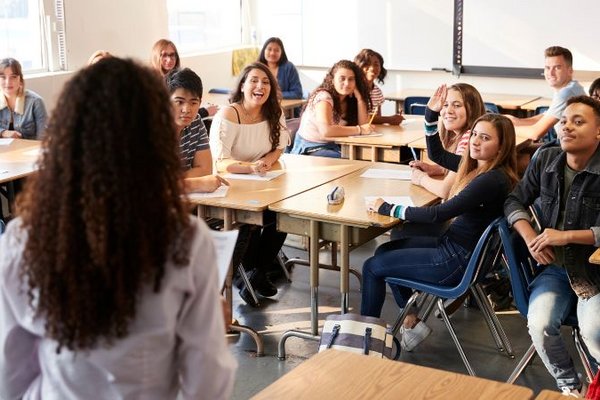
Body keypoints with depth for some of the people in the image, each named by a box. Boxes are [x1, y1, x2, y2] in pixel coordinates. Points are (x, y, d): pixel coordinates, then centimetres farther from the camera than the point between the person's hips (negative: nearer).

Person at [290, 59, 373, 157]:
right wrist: (359, 130, -25)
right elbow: (326, 130, -31)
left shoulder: (348, 99, 7)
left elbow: (363, 124, -2)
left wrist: (359, 98, -10)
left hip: (332, 147, 7)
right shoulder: (323, 97, -16)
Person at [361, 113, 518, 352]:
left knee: (372, 267, 1)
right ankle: (412, 321, 23)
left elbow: (439, 214, -28)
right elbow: (438, 154, 19)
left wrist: (389, 209, -19)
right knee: (385, 251, 22)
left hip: (458, 261, -10)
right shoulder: (477, 165, 2)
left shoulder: (492, 180, -26)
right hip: (452, 243, 10)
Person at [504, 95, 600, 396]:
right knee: (539, 325, -23)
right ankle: (568, 386, 5)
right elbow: (515, 201, 10)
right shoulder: (545, 160, 2)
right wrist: (530, 238, -7)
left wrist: (567, 236, -20)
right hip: (556, 266, 3)